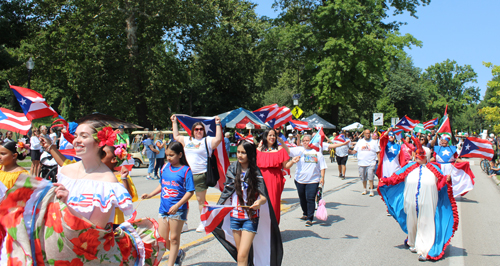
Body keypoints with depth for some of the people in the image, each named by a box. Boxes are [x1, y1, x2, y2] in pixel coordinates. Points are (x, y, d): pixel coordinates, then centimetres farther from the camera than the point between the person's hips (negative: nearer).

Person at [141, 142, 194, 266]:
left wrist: (177, 206, -20)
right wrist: (150, 195, 8)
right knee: (162, 239, 10)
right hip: (163, 208, 6)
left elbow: (190, 191, -13)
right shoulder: (165, 167, 6)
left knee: (174, 238, 5)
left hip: (178, 210, -6)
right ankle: (178, 253, 35)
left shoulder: (186, 170, -10)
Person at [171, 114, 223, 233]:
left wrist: (217, 124, -12)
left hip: (200, 175, -5)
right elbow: (176, 136, 29)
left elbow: (219, 139, -11)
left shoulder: (207, 140, 2)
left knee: (201, 199, 2)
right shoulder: (187, 140, 18)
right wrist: (174, 122, 31)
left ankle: (203, 223, 13)